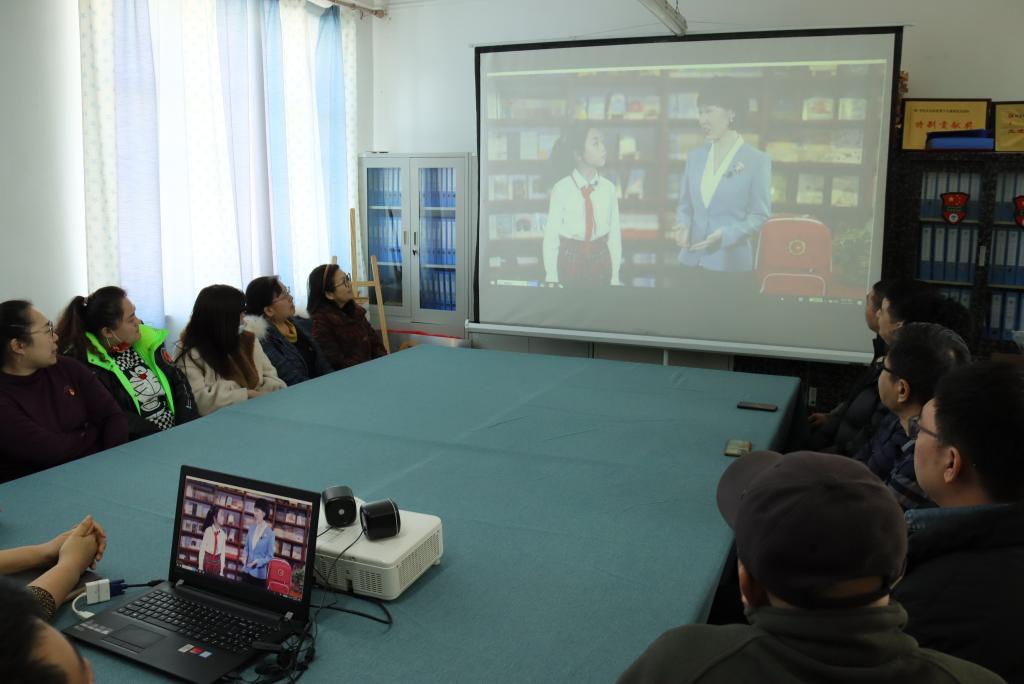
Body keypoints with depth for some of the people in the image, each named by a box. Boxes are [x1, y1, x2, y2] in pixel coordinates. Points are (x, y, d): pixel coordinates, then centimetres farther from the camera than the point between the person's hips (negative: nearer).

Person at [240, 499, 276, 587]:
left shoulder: (270, 533, -15)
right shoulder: (251, 528, 1)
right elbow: (246, 546, 13)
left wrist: (258, 562, -21)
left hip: (259, 573, -5)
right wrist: (244, 556, -5)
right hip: (246, 570, 5)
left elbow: (270, 556, -9)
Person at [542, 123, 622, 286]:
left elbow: (614, 233, 1)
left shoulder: (609, 188, -2)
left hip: (601, 261, 3)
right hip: (570, 262, -3)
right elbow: (551, 235, -8)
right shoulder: (561, 189, -12)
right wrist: (552, 278, -7)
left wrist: (615, 277, 3)